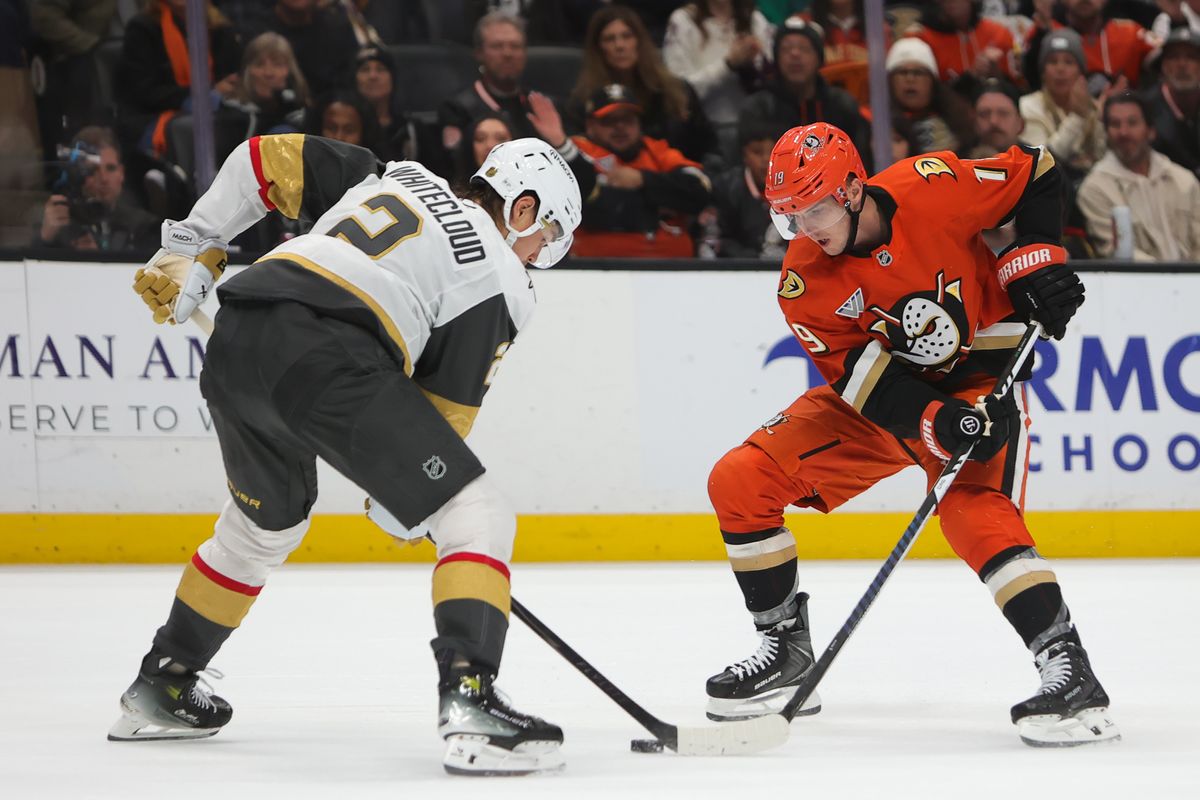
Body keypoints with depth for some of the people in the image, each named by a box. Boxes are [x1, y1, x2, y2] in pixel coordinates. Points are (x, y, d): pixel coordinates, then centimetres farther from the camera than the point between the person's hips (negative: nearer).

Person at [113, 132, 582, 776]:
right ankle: (469, 702, -19)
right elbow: (444, 407, 12)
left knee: (266, 522, 33)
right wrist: (401, 495, 25)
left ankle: (160, 687, 43)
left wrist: (192, 246, 31)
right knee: (476, 518, -1)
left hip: (233, 341, 8)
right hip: (327, 357, -8)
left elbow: (269, 159, 27)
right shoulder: (501, 280, 12)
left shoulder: (396, 177, 30)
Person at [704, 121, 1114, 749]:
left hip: (978, 380, -4)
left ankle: (1071, 675, -33)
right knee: (739, 482, -5)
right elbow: (861, 377, -21)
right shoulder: (804, 285, -16)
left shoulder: (931, 188, -24)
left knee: (976, 514, -30)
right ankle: (786, 651, 8)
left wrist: (1036, 261, -15)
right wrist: (938, 425, -35)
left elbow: (1036, 174, -7)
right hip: (880, 388, 4)